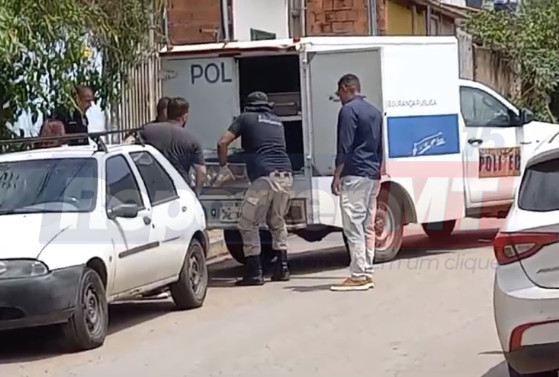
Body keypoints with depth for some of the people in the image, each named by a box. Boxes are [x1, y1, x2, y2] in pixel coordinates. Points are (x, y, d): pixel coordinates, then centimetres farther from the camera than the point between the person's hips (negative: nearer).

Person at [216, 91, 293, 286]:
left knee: (248, 223, 3)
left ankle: (254, 272, -2)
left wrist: (223, 166, 16)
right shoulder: (277, 121, 25)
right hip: (286, 175, 6)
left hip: (264, 176, -6)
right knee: (277, 221, 24)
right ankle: (282, 268, 20)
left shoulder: (246, 118, 11)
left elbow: (223, 143, 3)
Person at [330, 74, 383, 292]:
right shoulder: (374, 111, 18)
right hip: (372, 176, 9)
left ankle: (358, 276, -12)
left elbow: (345, 147, -15)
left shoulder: (348, 110, -8)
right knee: (367, 227, 10)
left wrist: (337, 176, -13)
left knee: (353, 226, -9)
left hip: (354, 175, -9)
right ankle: (367, 274, 11)